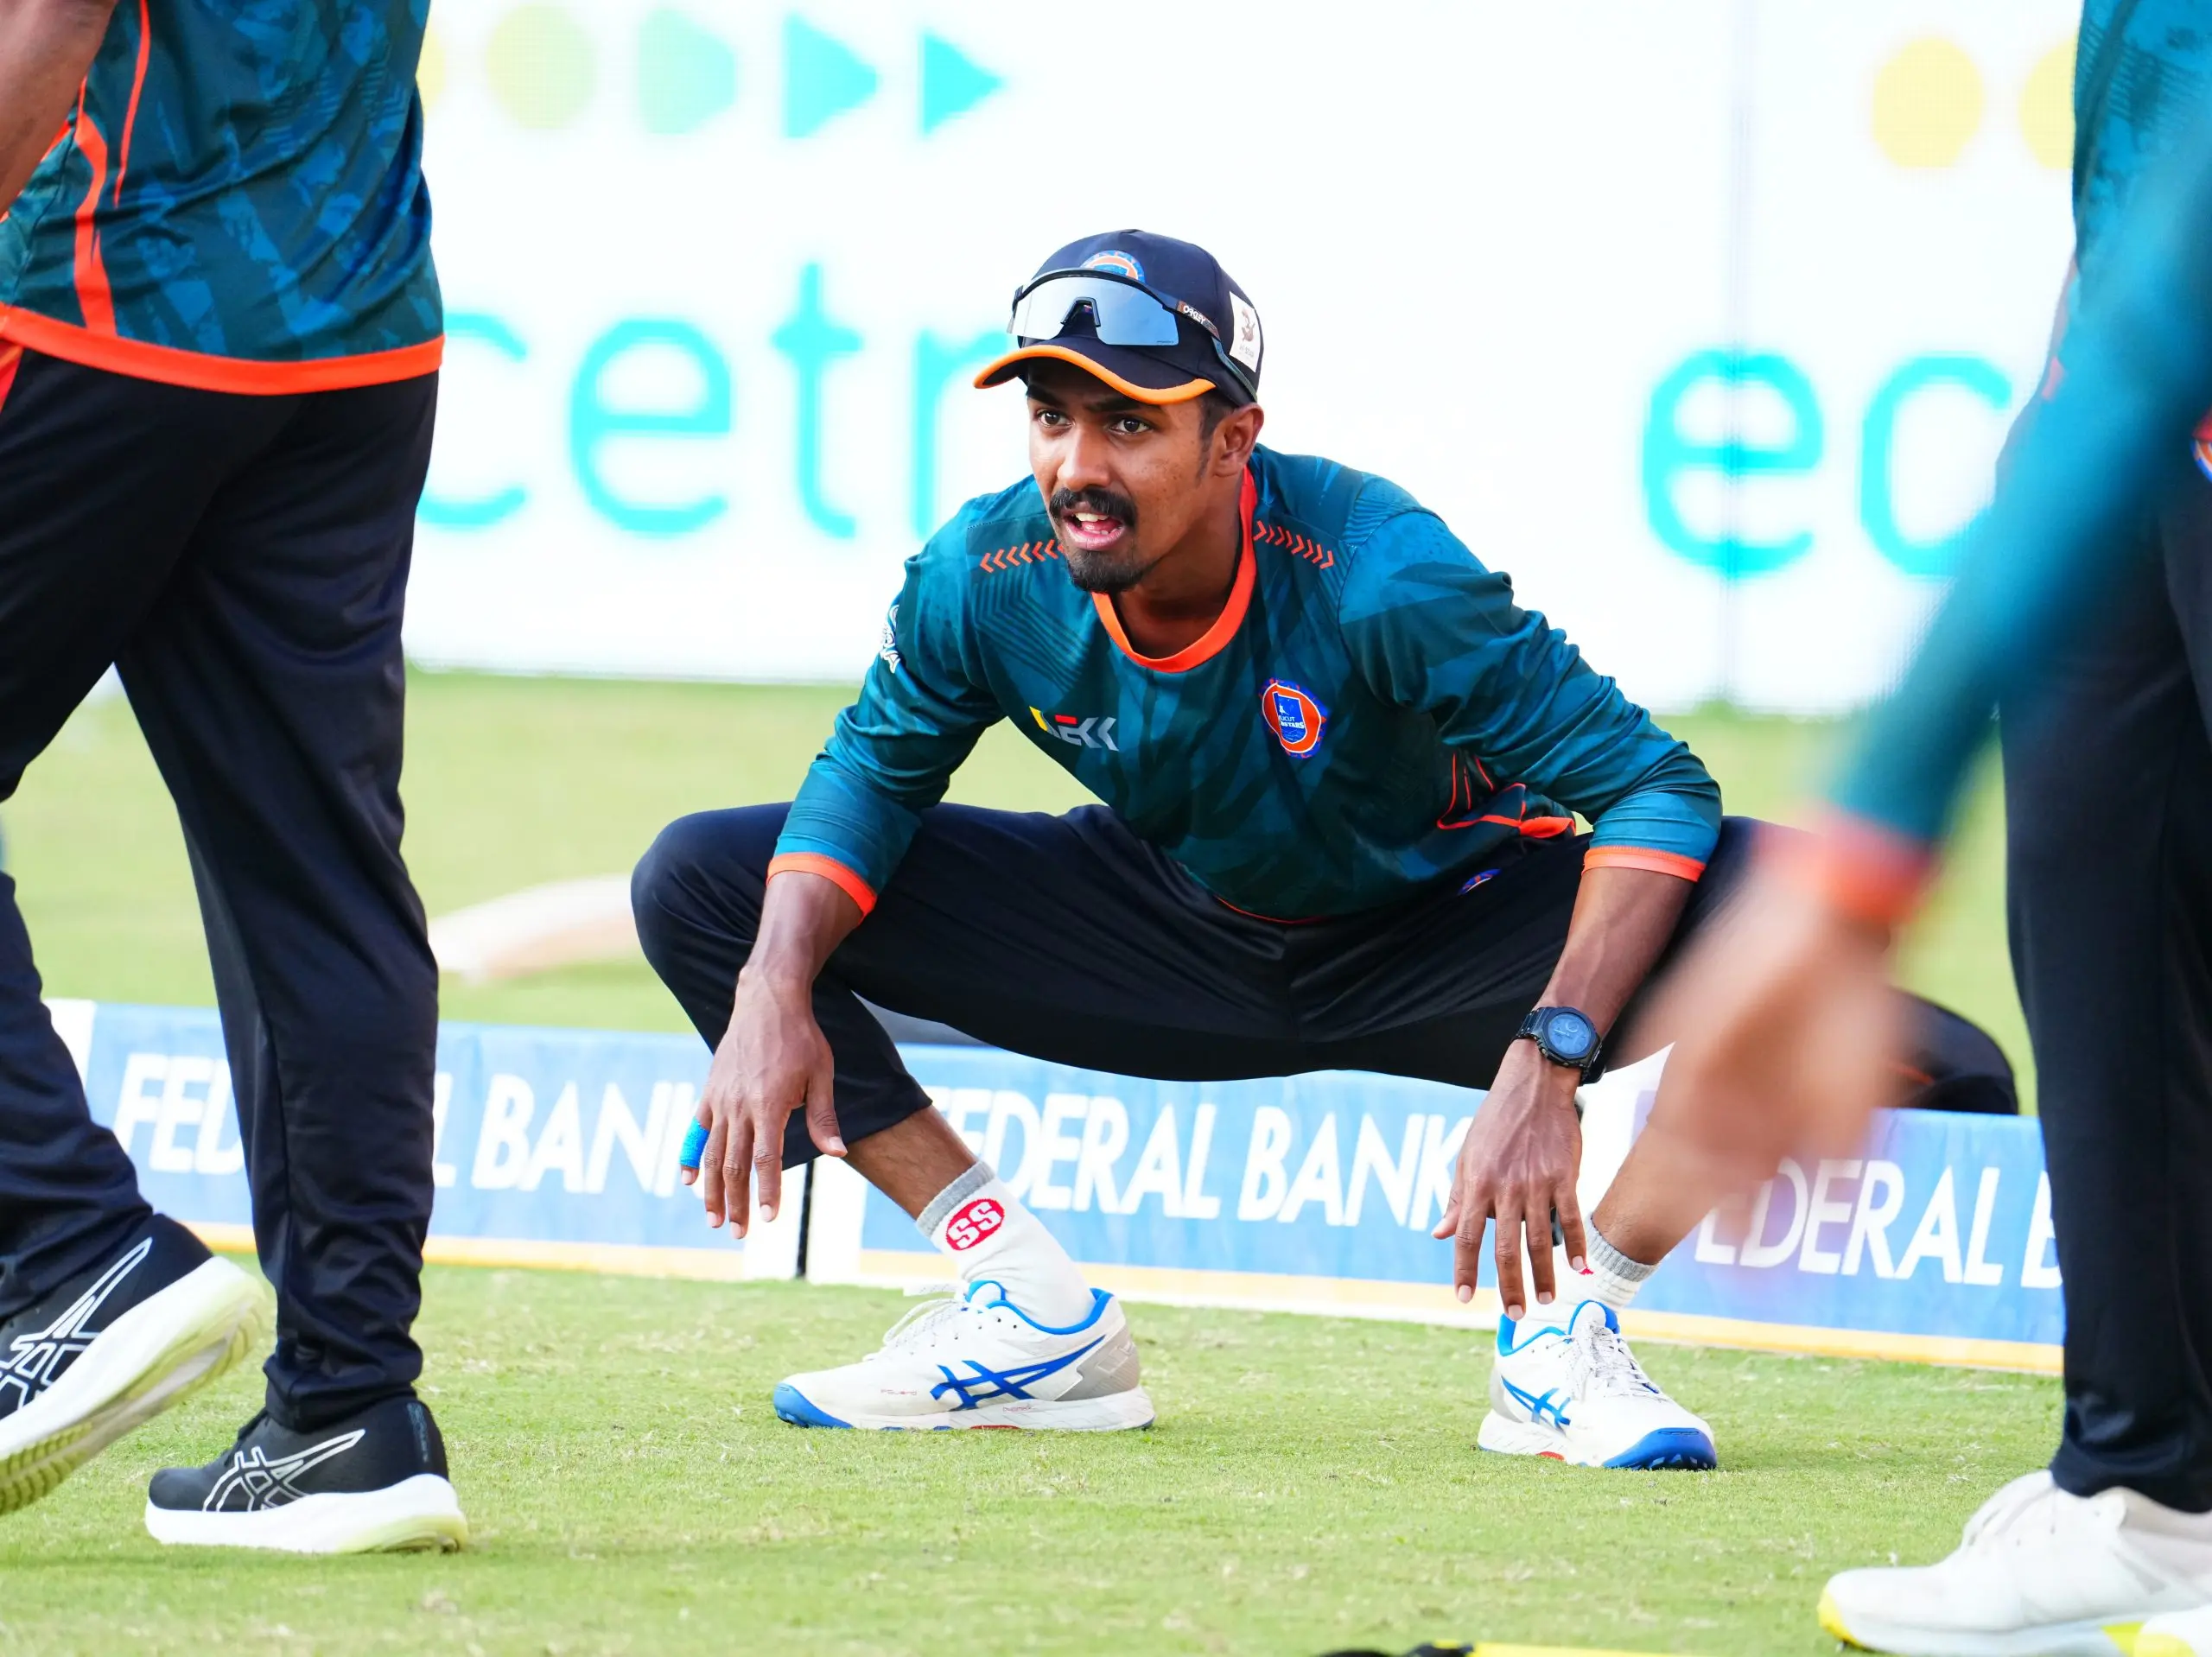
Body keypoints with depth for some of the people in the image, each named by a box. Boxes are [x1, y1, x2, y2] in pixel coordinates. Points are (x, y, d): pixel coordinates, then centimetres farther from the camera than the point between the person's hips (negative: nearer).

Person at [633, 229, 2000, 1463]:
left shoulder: (1376, 580, -34)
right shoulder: (983, 581, -21)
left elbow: (1656, 789, -34)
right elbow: (875, 770, -2)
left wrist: (1545, 1067, -46)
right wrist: (773, 996, -21)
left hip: (1434, 936, -4)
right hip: (1174, 944, 4)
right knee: (702, 885, -11)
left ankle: (1567, 1335, -18)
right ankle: (1039, 1319, -7)